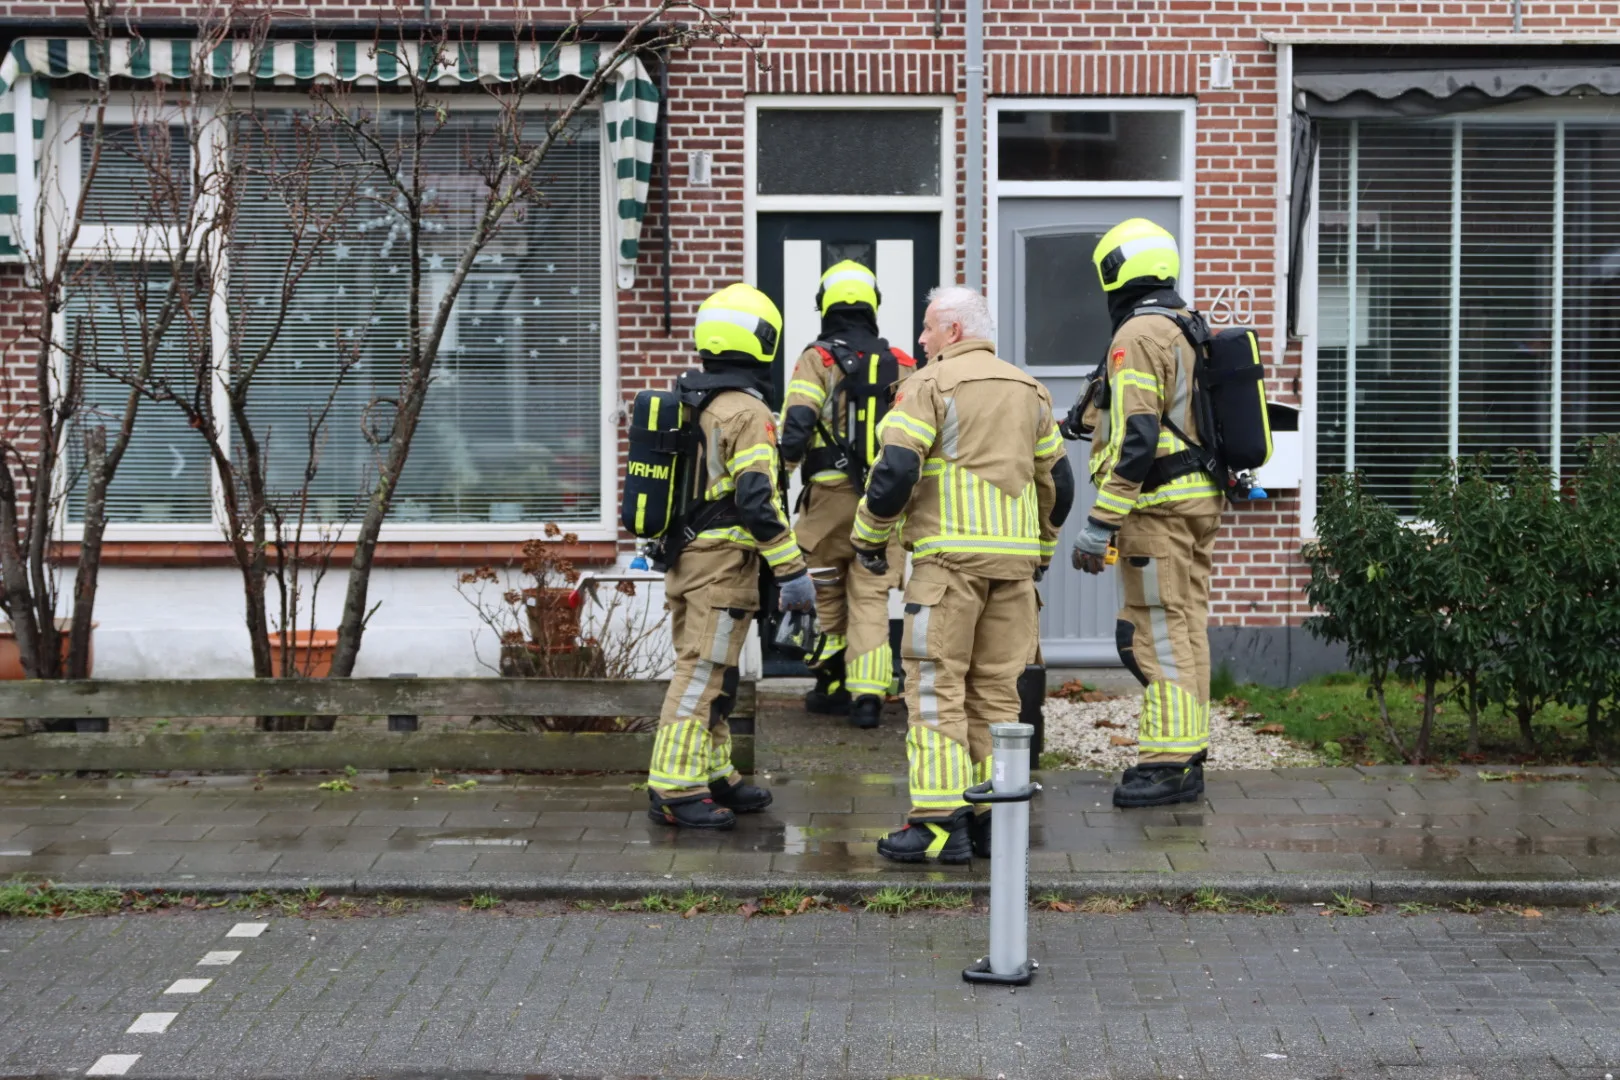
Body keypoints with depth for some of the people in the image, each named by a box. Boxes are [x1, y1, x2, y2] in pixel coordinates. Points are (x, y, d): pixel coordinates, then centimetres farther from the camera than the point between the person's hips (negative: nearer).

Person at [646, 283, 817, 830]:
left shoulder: (688, 405, 13)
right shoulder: (748, 413, -15)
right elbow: (758, 502, -21)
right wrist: (792, 572, -18)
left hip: (684, 556, 9)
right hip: (723, 564, -9)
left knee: (704, 671, 16)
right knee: (702, 675, -7)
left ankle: (714, 775, 24)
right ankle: (674, 789, -7)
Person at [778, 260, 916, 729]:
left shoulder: (817, 360, -4)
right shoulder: (901, 364, 7)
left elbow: (796, 426, -14)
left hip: (831, 495, -2)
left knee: (827, 592, 13)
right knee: (871, 595, 4)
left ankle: (833, 685, 17)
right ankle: (867, 692, -6)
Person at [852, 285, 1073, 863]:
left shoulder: (931, 384, -4)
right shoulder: (1029, 391, 17)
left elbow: (895, 470, -12)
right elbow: (1056, 479, 21)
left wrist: (869, 537, 1)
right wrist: (1041, 549, 31)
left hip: (949, 555, -6)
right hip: (1014, 557, 6)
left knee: (937, 685, -4)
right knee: (997, 687, 10)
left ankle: (940, 821, -9)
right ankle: (993, 816, 11)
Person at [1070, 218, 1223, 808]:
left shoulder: (1137, 338, -15)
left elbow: (1135, 439, -22)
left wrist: (1101, 523, -22)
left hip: (1158, 504, -10)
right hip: (1200, 497, 10)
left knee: (1157, 631, -7)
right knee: (1187, 624, 14)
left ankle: (1169, 764, -6)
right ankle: (1187, 750, 20)